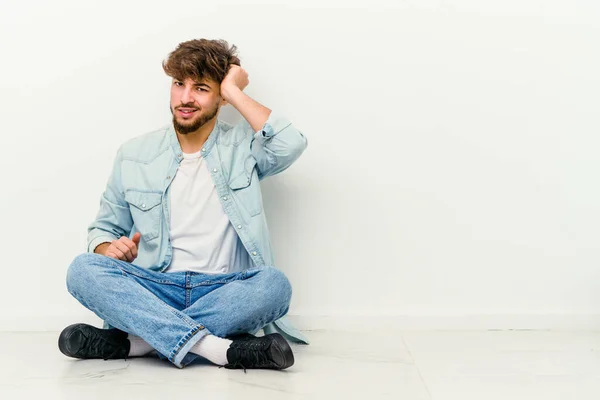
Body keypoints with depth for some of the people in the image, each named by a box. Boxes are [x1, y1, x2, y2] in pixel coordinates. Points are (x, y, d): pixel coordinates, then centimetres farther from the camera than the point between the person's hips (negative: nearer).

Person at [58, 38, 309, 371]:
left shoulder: (242, 146, 5)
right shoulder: (134, 154, 10)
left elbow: (290, 144, -17)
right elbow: (104, 227, 16)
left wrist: (234, 92, -6)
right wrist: (109, 248, -9)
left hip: (223, 292, -1)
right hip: (154, 290, 2)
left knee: (274, 284, -32)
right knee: (83, 269, -25)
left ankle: (133, 342, -28)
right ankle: (217, 349, -36)